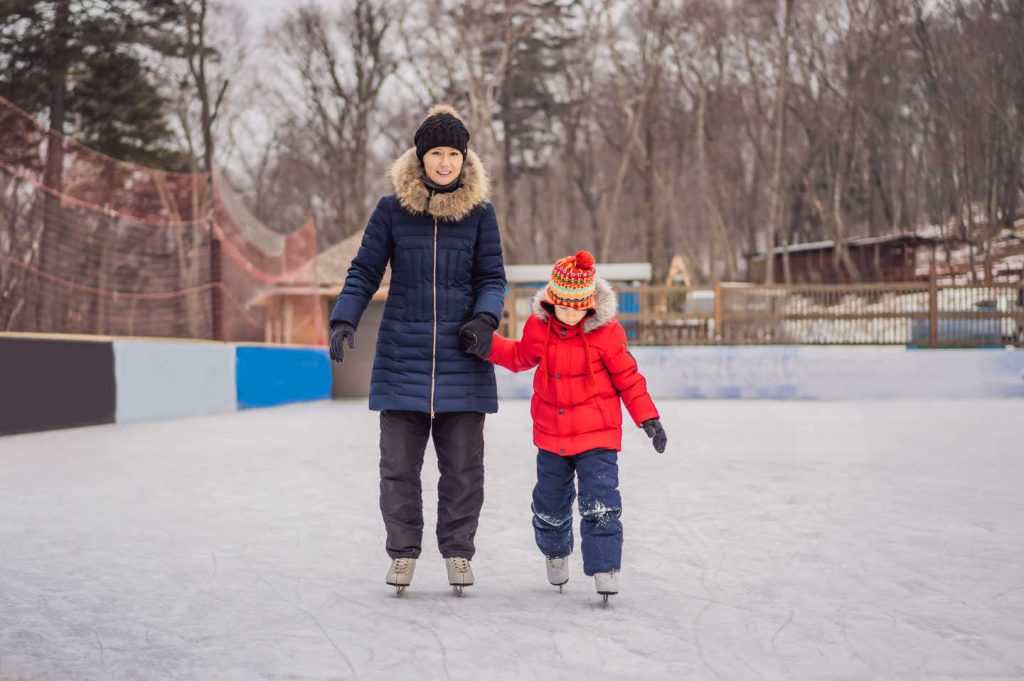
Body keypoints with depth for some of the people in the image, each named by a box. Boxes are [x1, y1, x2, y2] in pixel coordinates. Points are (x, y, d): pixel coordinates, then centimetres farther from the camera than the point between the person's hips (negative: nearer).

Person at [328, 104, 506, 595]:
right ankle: (403, 551, 15)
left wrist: (485, 318, -12)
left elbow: (492, 278, 7)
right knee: (398, 462, 2)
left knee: (463, 464, 3)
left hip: (461, 359, 0)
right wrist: (343, 321, -9)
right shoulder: (392, 210, 2)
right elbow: (364, 273, 5)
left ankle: (457, 551, 18)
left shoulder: (479, 213, 4)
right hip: (402, 356, 0)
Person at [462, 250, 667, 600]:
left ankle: (604, 569, -11)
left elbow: (627, 376, -4)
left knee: (600, 504, -14)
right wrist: (487, 346, 0)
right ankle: (555, 552, 44)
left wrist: (648, 418, -4)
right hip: (551, 436, 4)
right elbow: (520, 357, 15)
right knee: (550, 505, 18)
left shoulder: (606, 331, -13)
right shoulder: (538, 328, -5)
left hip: (597, 437, -4)